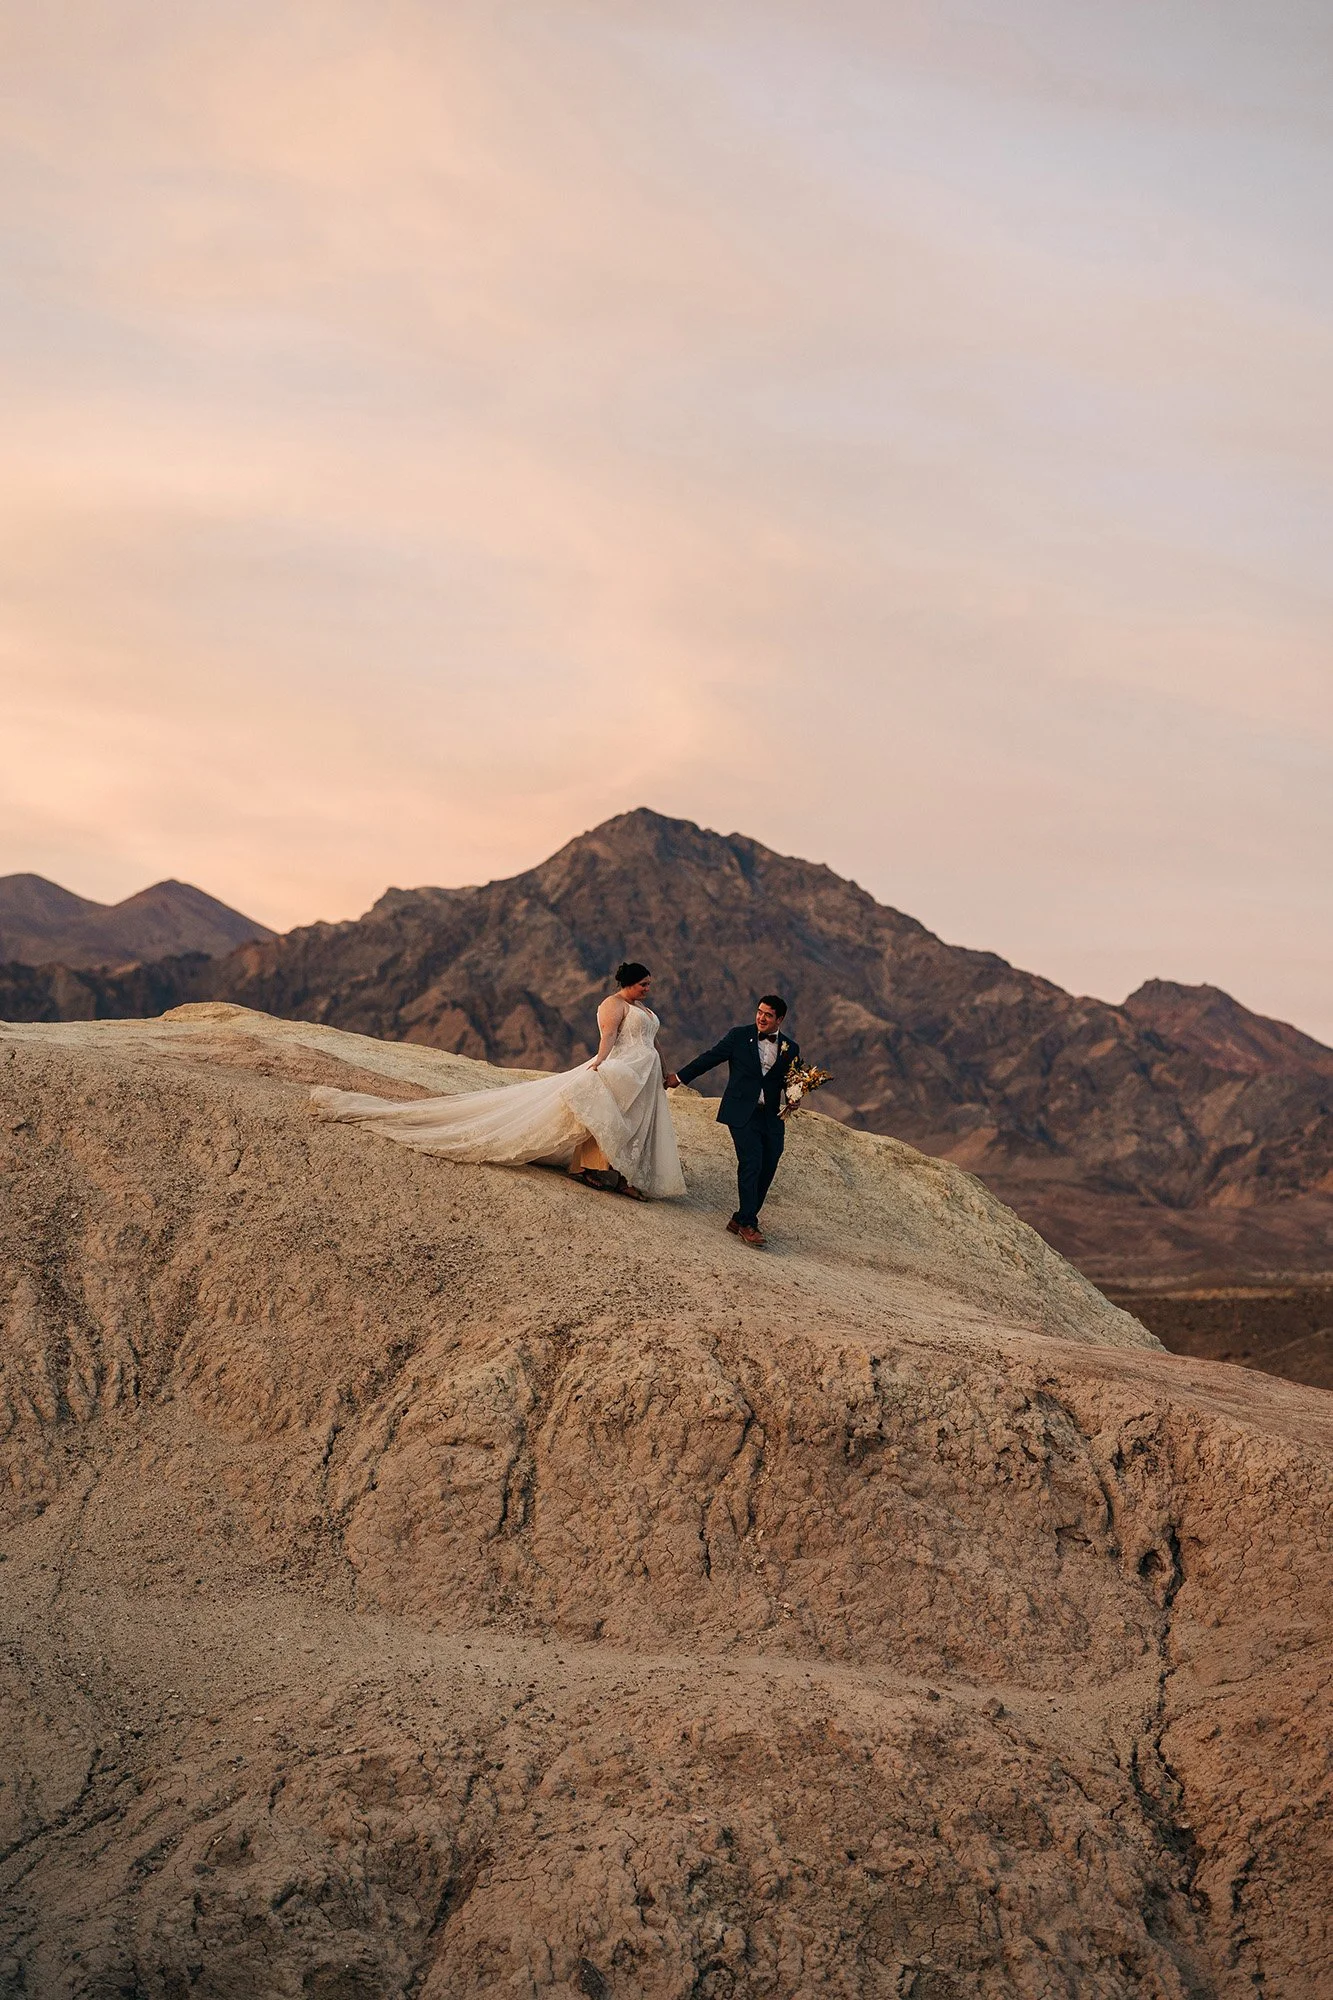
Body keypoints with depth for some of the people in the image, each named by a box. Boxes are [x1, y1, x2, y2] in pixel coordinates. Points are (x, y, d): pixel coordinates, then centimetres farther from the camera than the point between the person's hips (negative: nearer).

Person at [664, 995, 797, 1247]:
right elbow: (711, 1057, 7)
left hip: (770, 1118, 4)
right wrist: (680, 1077, 10)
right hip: (741, 1113, -4)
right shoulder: (739, 1036, 1)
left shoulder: (790, 1049, 8)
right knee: (751, 1164, -14)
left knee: (767, 1169, 3)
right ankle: (748, 1224, -9)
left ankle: (742, 1220, 16)